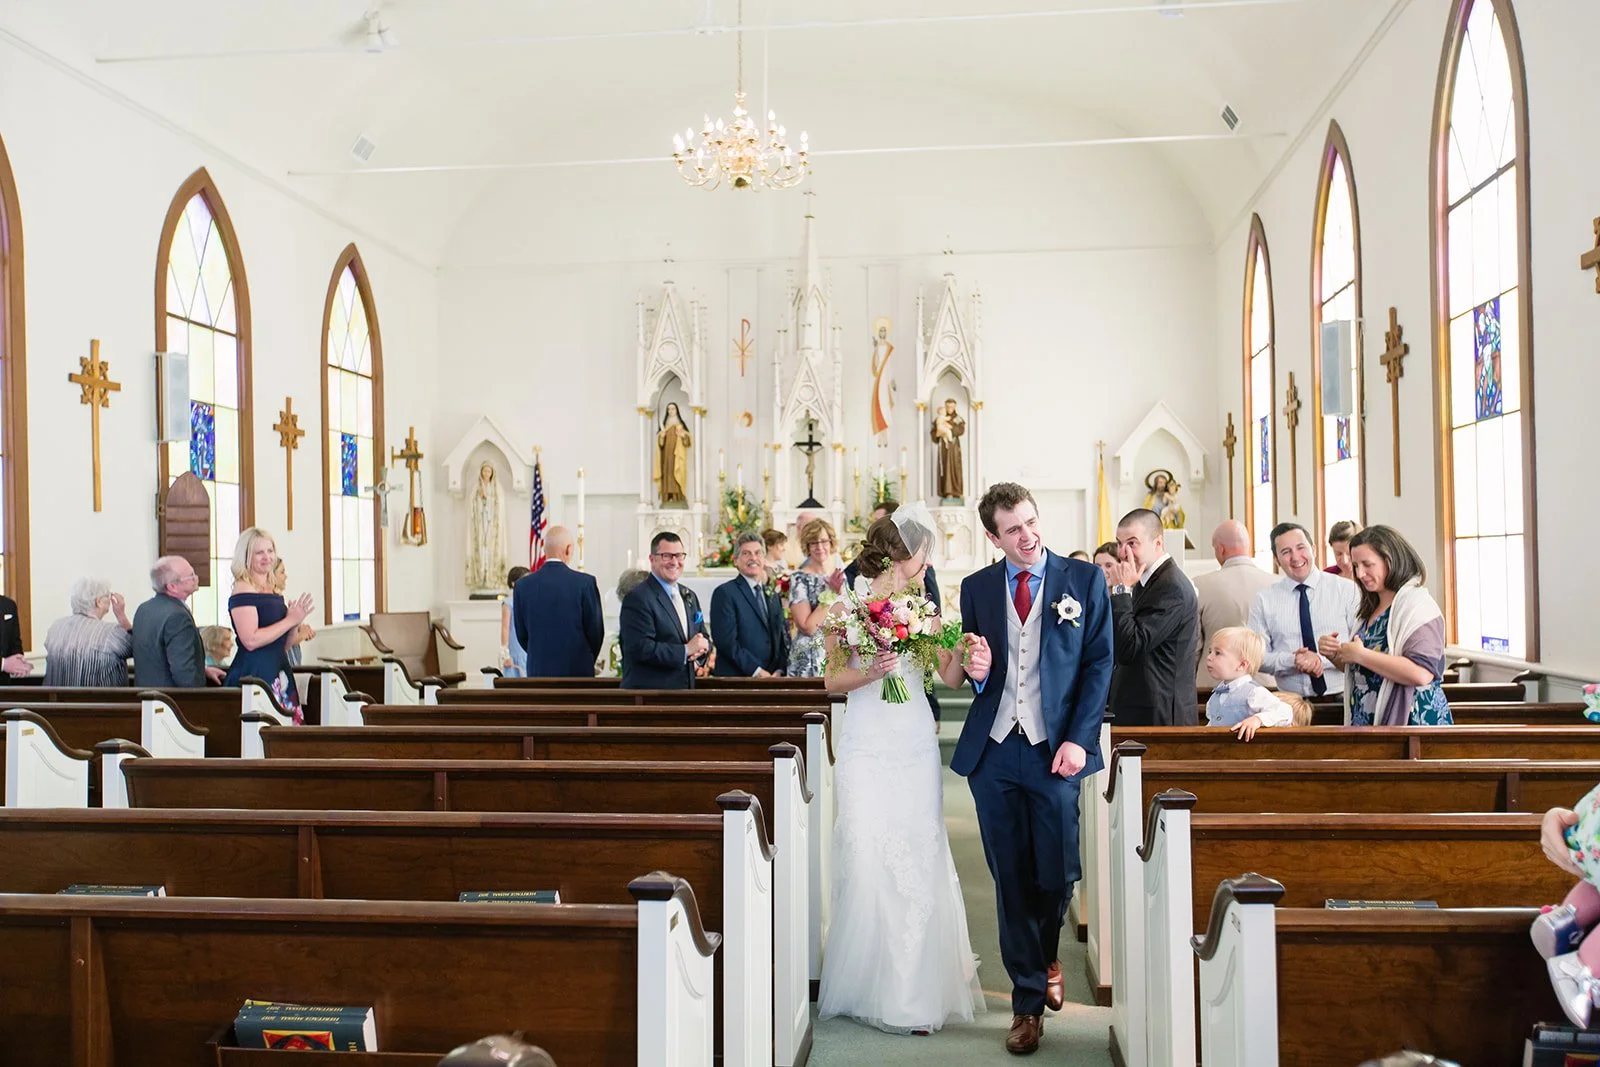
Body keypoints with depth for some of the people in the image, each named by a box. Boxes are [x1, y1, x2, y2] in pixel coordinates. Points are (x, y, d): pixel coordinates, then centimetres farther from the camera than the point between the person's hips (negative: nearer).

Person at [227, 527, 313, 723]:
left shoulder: (274, 593, 17)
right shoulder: (243, 591, -7)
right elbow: (251, 640, -19)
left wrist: (296, 621, 3)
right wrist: (290, 620, -12)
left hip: (279, 673, 8)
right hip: (254, 674, -8)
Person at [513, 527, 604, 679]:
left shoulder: (523, 585, 1)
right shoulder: (585, 582, -8)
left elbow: (522, 635, 6)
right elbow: (596, 631, -2)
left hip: (538, 671, 3)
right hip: (578, 671, -3)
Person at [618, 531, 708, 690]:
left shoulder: (689, 596, 14)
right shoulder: (637, 599, -12)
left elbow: (703, 637, 17)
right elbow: (641, 648, -21)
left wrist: (702, 646, -6)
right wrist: (686, 650, -17)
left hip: (685, 688, 8)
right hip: (648, 690, -7)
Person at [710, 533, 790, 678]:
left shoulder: (772, 595, 16)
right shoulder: (725, 593, -5)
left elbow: (782, 637, 15)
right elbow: (726, 641, -14)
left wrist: (779, 670, -2)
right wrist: (756, 671, -15)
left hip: (770, 677, 6)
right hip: (735, 679, -6)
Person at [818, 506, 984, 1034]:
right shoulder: (846, 607, -2)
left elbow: (951, 676, 4)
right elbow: (832, 679, -4)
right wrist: (870, 672, -21)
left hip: (916, 749, 3)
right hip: (867, 749, -3)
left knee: (920, 864, 3)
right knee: (867, 864, -2)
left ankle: (918, 989, 16)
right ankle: (868, 986, 15)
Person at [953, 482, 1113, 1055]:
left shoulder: (1084, 579, 1)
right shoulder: (976, 588, 8)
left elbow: (1100, 664, -1)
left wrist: (1078, 739, -10)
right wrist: (974, 670, -11)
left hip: (1055, 749, -2)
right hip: (993, 752, 2)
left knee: (1056, 874, 5)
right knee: (1011, 881, 7)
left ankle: (1047, 959, 38)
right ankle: (1028, 1001, 21)